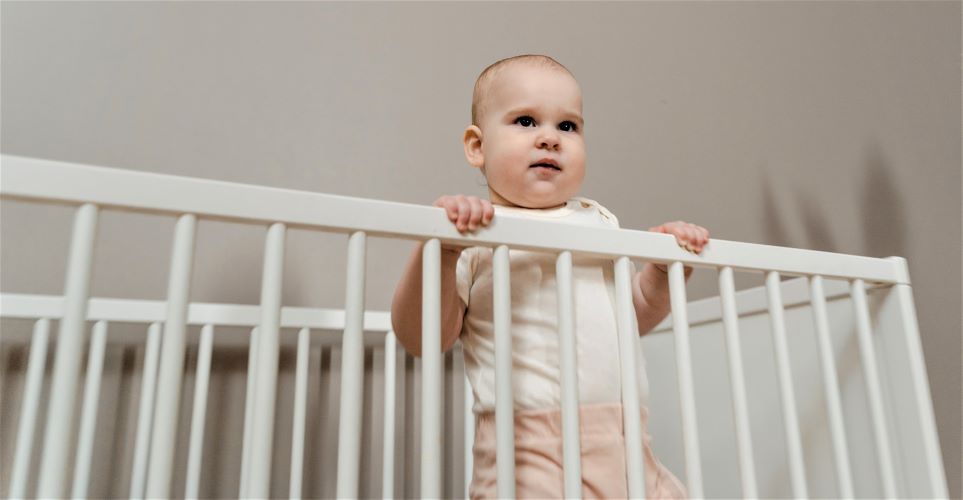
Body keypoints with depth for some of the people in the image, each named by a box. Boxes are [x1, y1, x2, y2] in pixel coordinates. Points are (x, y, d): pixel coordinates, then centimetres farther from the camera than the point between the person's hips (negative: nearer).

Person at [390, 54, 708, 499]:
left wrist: (667, 264, 8)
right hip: (529, 448, -5)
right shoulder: (472, 234, -3)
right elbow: (422, 340, -8)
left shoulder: (598, 221, 14)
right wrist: (439, 250, -20)